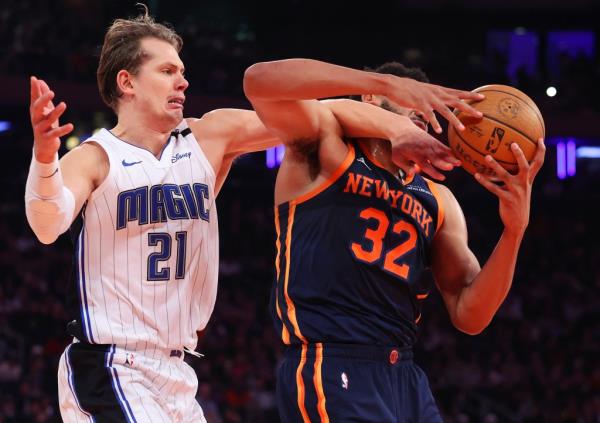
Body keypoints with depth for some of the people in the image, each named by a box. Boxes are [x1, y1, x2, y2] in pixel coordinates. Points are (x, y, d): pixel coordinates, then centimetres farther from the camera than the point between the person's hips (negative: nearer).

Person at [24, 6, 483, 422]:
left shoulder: (211, 138, 4)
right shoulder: (93, 160, -9)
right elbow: (48, 226, -27)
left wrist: (402, 130, -15)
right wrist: (45, 157, -46)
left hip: (175, 371, 7)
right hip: (108, 369, -7)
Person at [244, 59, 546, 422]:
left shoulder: (437, 201, 18)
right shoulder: (325, 144, 5)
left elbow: (469, 317, 10)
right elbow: (260, 79, -14)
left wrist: (514, 230, -6)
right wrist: (389, 81, -18)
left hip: (406, 379, 6)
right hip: (329, 369, -6)